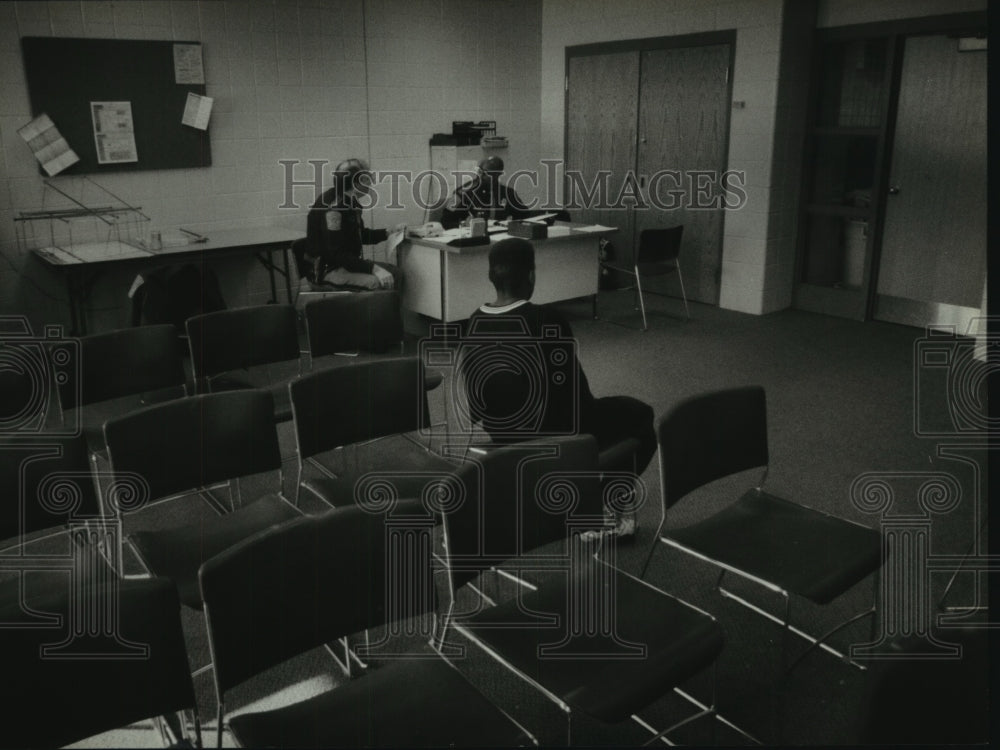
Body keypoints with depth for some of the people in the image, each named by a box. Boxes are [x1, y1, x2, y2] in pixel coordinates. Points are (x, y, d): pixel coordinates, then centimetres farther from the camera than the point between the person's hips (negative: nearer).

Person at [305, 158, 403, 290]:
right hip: (328, 269, -10)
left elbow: (360, 235, 22)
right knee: (381, 282, -25)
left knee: (393, 272, -3)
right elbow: (336, 254, -24)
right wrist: (373, 268, -27)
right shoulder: (333, 206, -21)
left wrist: (389, 233, 9)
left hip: (347, 262, 10)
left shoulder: (349, 202, 9)